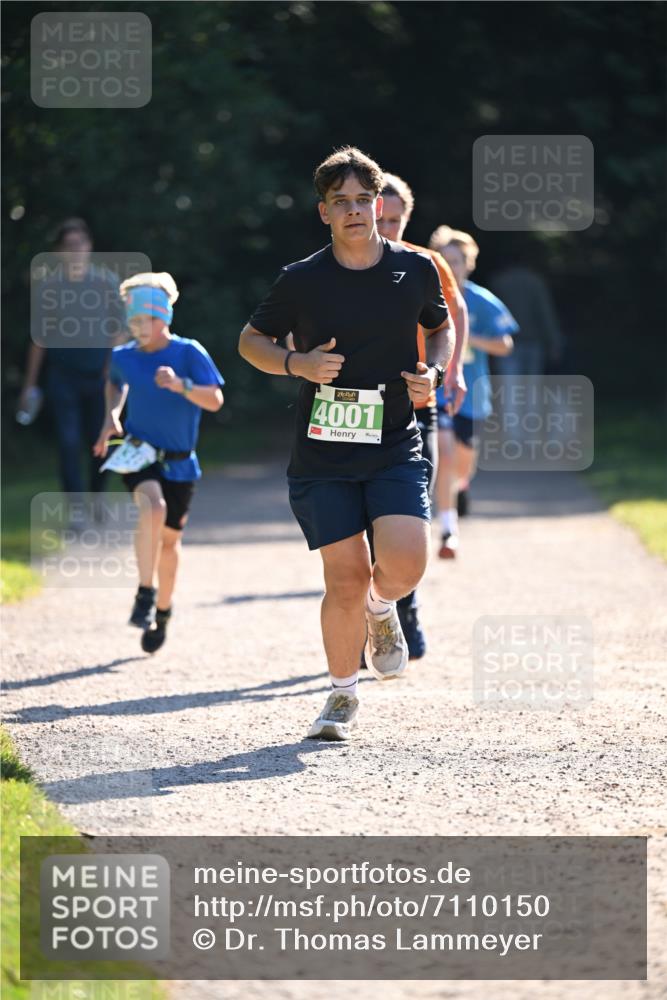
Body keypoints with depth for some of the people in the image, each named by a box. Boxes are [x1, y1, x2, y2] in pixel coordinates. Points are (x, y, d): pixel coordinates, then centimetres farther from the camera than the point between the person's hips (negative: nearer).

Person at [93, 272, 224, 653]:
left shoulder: (189, 353, -10)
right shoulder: (123, 357, -1)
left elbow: (215, 400, -16)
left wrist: (181, 385, -31)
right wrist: (112, 415, 6)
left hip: (179, 463, 0)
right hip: (139, 455, 0)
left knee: (169, 539, 10)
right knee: (153, 507, -31)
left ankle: (162, 611, 32)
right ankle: (145, 594, -28)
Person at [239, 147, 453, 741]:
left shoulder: (416, 270, 3)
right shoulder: (301, 281, -2)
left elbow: (441, 326, 21)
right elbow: (251, 340, 10)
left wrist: (434, 371, 1)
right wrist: (297, 364, -9)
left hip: (396, 447, 1)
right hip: (322, 453, -1)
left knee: (405, 563, -18)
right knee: (345, 579, -5)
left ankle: (380, 609, 21)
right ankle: (343, 696, 16)